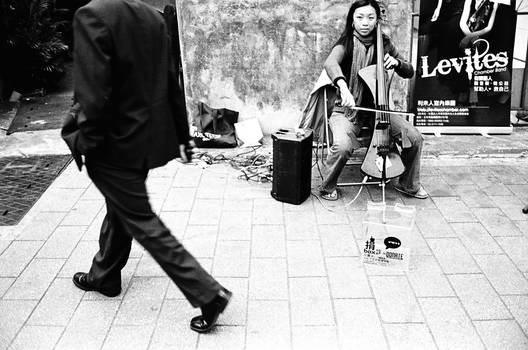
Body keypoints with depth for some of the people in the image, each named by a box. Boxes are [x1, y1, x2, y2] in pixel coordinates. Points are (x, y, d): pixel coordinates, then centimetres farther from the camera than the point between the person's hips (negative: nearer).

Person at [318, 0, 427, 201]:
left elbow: (409, 72, 10)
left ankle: (408, 184, 16)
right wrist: (343, 86, -53)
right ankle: (327, 187, -3)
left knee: (415, 138, -10)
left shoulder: (383, 44, 5)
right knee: (342, 146, -32)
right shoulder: (346, 44, -9)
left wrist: (396, 62, -13)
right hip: (348, 109, -4)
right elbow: (330, 63, -33)